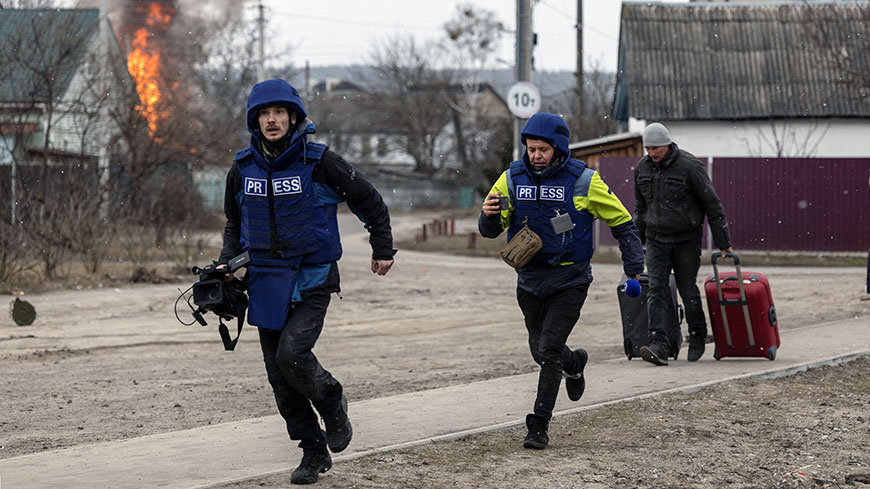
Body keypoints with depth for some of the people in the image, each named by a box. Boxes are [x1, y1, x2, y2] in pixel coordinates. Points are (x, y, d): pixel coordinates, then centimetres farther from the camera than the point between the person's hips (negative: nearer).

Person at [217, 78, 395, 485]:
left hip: (311, 279, -5)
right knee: (279, 375, 3)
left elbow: (369, 201, 4)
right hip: (266, 280, 5)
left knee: (292, 354, -22)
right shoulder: (243, 168, 4)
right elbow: (235, 221, 21)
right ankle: (315, 452, 15)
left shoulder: (319, 162, -9)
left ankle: (332, 402, 9)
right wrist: (227, 261, 6)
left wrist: (383, 249, 10)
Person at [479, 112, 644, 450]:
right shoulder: (513, 179, 0)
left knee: (549, 350, -13)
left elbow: (622, 223, 0)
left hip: (570, 280, -4)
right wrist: (489, 216, -23)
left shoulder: (583, 180, -8)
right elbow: (490, 230, 1)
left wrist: (634, 268, -6)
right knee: (540, 351, 15)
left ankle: (539, 426, -5)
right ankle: (575, 363, 49)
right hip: (530, 279, 4)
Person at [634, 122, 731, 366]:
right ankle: (659, 346, -18)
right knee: (656, 289, -10)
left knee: (687, 289, 4)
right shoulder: (642, 168, 2)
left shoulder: (689, 166, -15)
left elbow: (712, 204, -9)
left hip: (686, 240, -4)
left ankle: (697, 337, 28)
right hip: (656, 239, 4)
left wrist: (723, 242, -7)